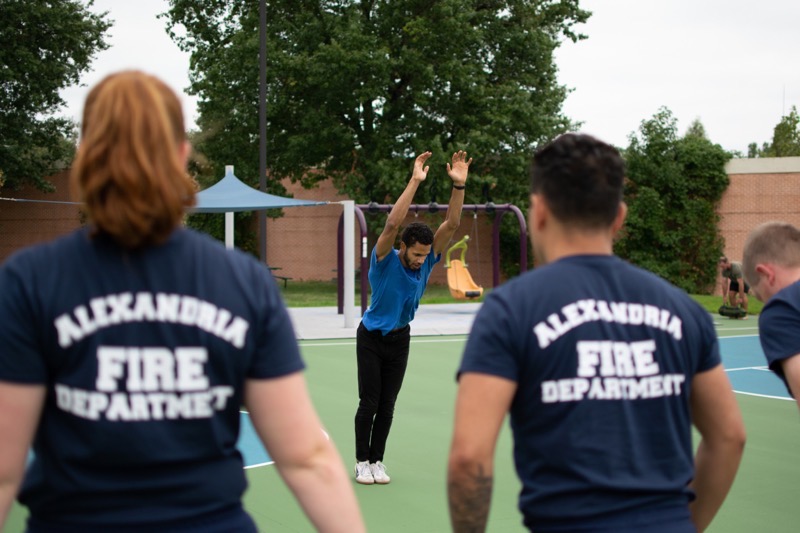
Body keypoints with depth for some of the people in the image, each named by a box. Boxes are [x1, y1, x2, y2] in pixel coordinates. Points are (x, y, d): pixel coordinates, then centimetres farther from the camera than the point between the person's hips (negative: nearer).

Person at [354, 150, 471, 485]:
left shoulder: (426, 260, -10)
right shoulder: (385, 260, -22)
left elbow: (451, 224, -19)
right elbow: (392, 224, -40)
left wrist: (459, 185, -33)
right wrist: (415, 182, -45)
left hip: (400, 339, 4)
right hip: (371, 336, -4)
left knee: (387, 405, 6)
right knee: (369, 403, -2)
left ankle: (377, 460, 16)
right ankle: (362, 461, 10)